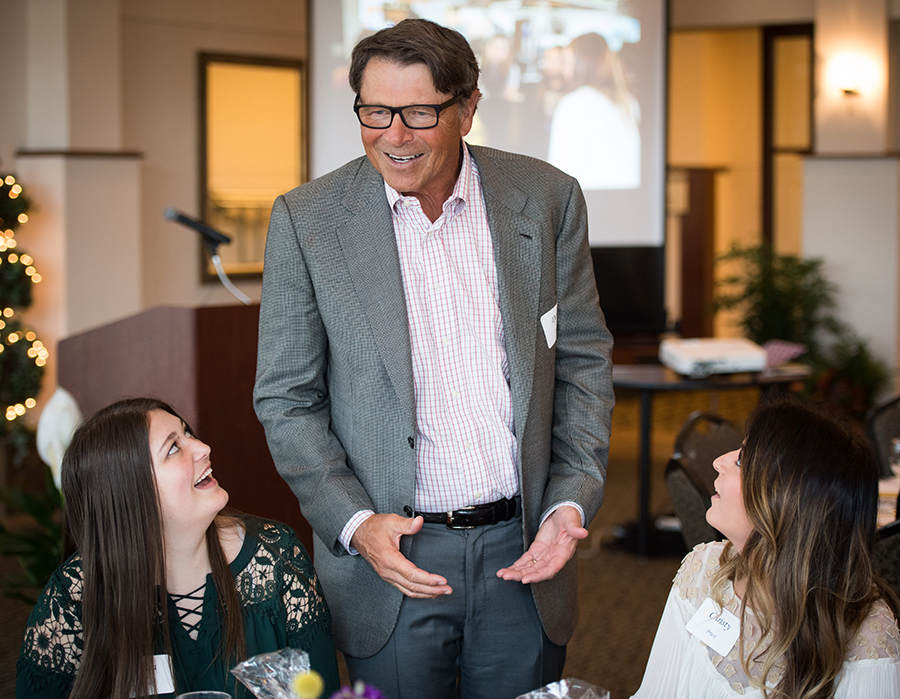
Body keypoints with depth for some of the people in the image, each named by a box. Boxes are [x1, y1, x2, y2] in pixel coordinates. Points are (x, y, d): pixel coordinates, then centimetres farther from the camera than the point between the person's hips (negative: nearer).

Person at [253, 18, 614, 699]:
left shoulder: (548, 198, -2)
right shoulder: (306, 220, -6)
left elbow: (583, 361, 6)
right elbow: (286, 399, -2)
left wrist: (571, 503, -4)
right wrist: (355, 524, -13)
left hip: (522, 558, 2)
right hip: (390, 550, -1)